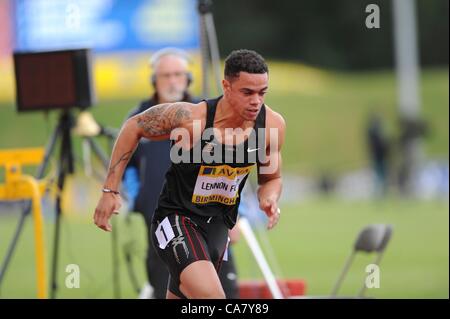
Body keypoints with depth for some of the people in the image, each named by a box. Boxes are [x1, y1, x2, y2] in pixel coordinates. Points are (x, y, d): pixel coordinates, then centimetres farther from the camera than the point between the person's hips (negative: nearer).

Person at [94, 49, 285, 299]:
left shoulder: (272, 125, -10)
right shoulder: (191, 118, -24)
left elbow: (271, 179, 9)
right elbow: (134, 127, -6)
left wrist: (269, 201, -15)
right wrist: (110, 190, -7)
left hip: (218, 226, 6)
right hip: (176, 220, -6)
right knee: (210, 296, -30)